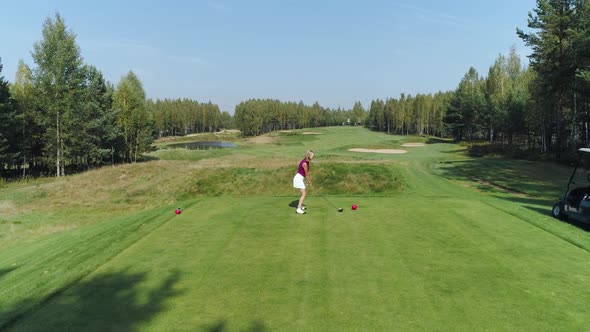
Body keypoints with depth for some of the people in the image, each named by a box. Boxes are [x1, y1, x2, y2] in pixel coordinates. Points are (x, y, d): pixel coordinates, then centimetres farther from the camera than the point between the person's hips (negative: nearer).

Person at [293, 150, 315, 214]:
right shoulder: (304, 163, -24)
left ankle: (299, 205, 37)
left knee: (304, 193, 21)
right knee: (304, 194, -15)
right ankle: (299, 209, -18)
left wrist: (309, 180, 6)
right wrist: (309, 182, 0)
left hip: (300, 179, 10)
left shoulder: (307, 161, 6)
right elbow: (306, 174, -13)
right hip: (299, 179, -10)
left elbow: (307, 172, 9)